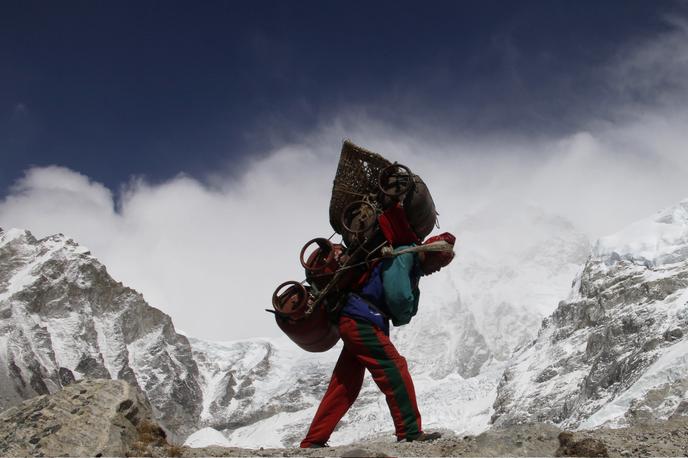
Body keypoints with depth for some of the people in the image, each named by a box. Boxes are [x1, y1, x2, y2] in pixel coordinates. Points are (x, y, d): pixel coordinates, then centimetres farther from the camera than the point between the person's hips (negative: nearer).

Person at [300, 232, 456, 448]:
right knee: (395, 368, -9)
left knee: (345, 386, 10)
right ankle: (411, 433, -5)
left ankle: (313, 442, 12)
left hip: (353, 323, 10)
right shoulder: (403, 255, -10)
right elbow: (397, 295, -22)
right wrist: (402, 315, -4)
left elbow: (410, 308, 17)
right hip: (361, 321, -10)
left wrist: (402, 315, -4)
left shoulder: (413, 269, 22)